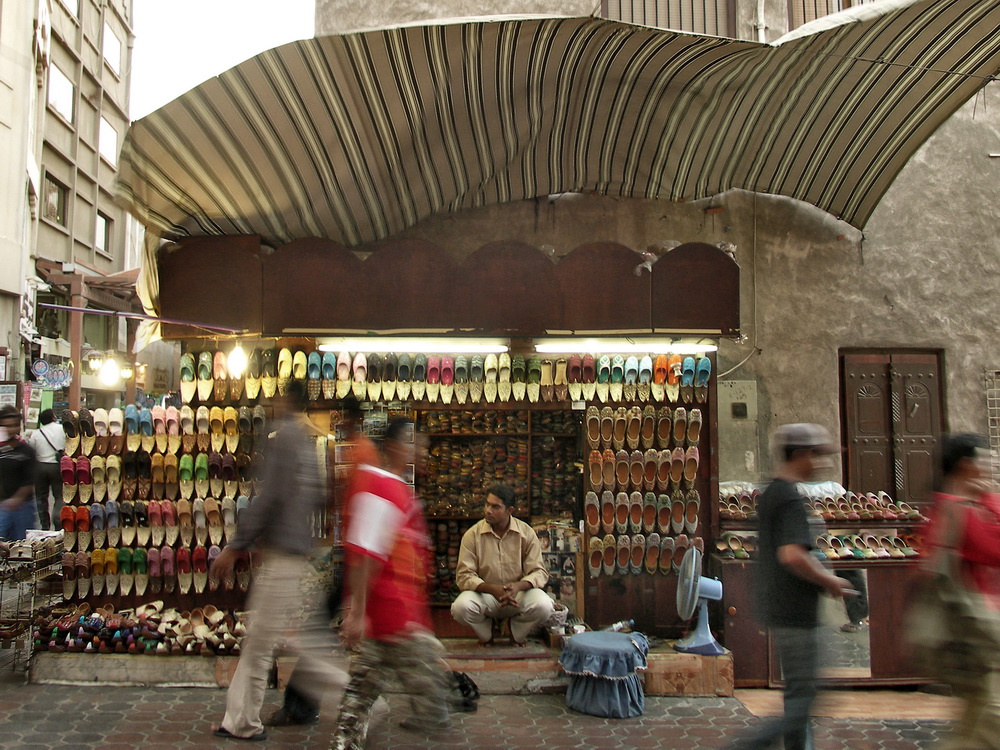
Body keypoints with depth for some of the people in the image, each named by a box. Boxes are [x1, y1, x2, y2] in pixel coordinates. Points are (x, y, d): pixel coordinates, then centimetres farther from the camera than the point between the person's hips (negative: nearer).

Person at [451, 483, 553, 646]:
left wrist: (518, 586, -29)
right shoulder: (472, 535, -7)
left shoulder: (527, 533, -5)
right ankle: (485, 633, 6)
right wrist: (492, 589, -29)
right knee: (460, 607, -32)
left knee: (543, 605, -30)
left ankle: (518, 634, 6)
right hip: (484, 594, 0)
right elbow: (464, 576, -11)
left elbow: (539, 572, -7)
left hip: (519, 593, 1)